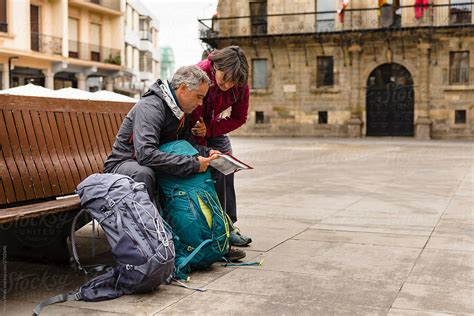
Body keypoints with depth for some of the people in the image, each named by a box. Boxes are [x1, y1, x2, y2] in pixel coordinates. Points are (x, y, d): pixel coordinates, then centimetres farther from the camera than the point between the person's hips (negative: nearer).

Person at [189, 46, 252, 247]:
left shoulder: (241, 85, -21)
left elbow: (239, 118, -12)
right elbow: (192, 120, -32)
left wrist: (209, 129, -28)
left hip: (213, 123, 5)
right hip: (190, 124, -5)